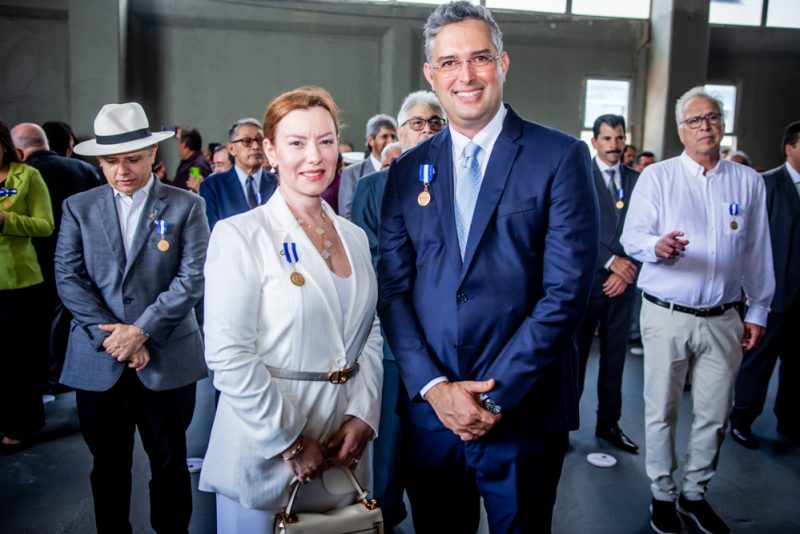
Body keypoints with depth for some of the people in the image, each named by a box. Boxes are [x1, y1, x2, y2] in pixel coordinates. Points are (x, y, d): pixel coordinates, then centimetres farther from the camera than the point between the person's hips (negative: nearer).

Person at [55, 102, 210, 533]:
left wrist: (140, 330, -15)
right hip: (97, 362, 2)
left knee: (169, 464, 11)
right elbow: (68, 278, -1)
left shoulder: (186, 206, -1)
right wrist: (111, 336, -12)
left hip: (167, 360, -2)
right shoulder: (78, 208, 6)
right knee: (108, 466, 15)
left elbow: (192, 278, -9)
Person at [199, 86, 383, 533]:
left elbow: (370, 335, 9)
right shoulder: (240, 235, -11)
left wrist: (364, 416, -4)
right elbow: (227, 354, -16)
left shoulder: (355, 237, 7)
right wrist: (289, 442, -15)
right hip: (266, 457, -5)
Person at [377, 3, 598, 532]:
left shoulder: (560, 157, -6)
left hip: (524, 414, -3)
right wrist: (434, 386, -9)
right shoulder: (408, 171, 5)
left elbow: (567, 289, -12)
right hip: (430, 410, 3)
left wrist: (496, 395, -13)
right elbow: (392, 289, 2)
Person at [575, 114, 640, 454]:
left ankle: (609, 423, 22)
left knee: (615, 356, 10)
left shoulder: (636, 180, 9)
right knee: (575, 353, 3)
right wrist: (611, 261, -14)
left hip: (622, 282, 4)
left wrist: (626, 271, -6)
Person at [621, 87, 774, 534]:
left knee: (715, 413, 10)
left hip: (724, 319, 3)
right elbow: (632, 236, -7)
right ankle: (662, 495, 23)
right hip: (667, 315, -3)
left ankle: (695, 492, 30)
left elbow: (758, 252, 13)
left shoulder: (749, 182, 10)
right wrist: (657, 246, -30)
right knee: (663, 411, 6)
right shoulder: (657, 177, 1)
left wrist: (758, 311, 11)